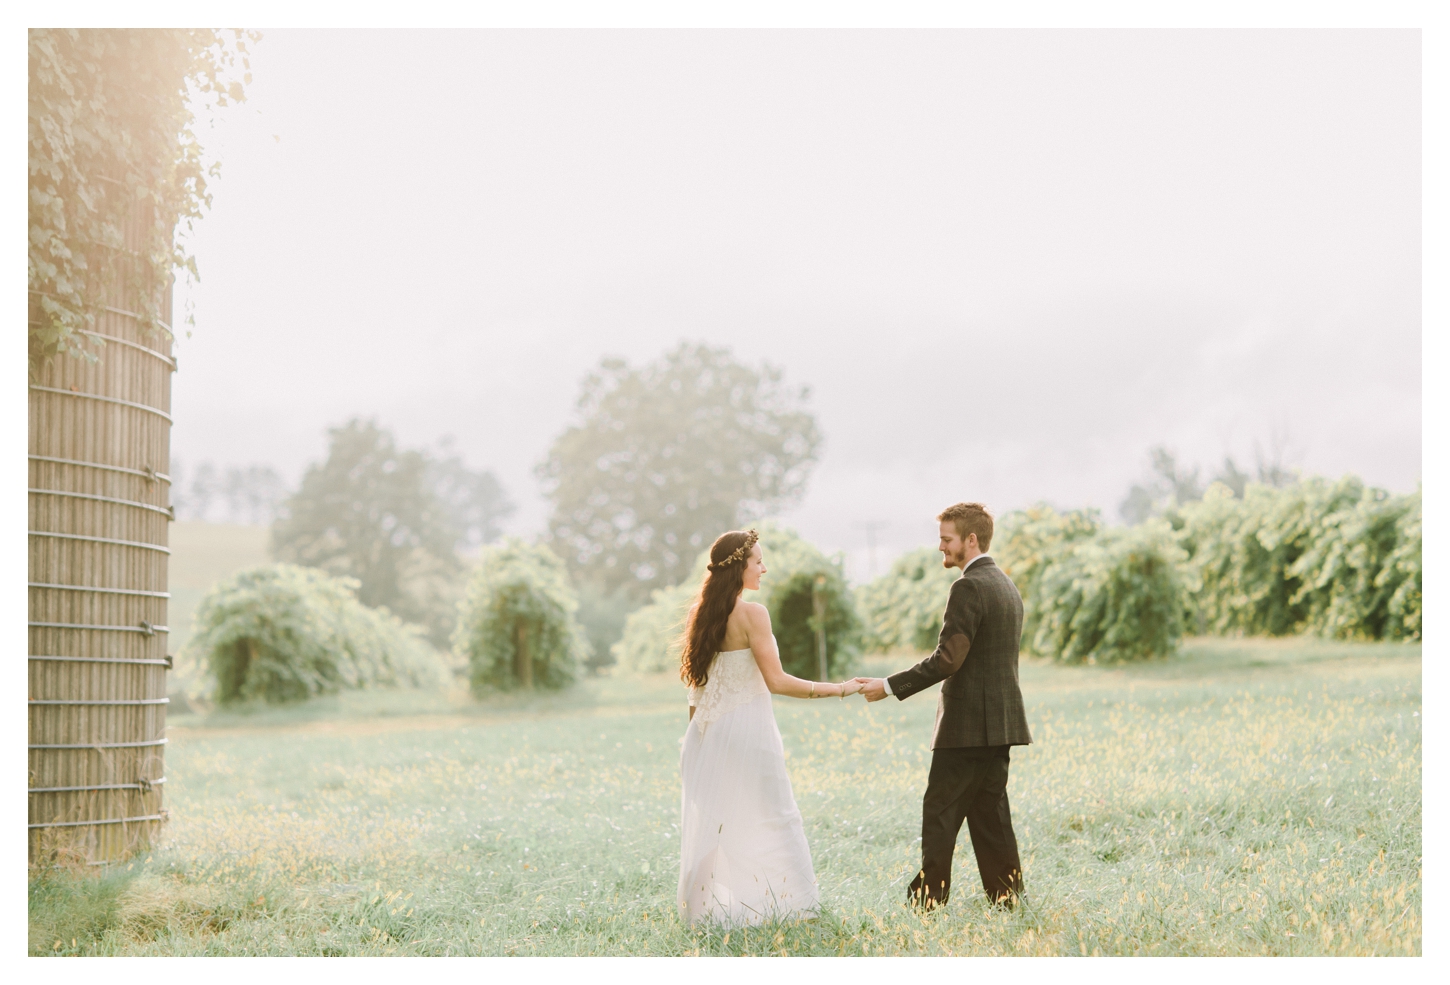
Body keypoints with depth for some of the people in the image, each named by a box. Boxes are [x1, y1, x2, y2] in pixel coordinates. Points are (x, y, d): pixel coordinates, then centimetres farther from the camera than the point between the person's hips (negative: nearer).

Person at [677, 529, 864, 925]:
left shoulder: (699, 613, 8)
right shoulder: (752, 614, -14)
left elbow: (695, 680, 13)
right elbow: (775, 680, -17)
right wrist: (837, 689, -12)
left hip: (707, 730, 7)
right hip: (746, 729, -7)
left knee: (713, 822, 11)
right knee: (764, 819, 2)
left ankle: (712, 907, 13)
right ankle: (761, 904, 3)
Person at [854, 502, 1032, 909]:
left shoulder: (969, 588, -15)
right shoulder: (1006, 585, 16)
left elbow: (947, 658, -21)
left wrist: (890, 686, -17)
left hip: (968, 724, -9)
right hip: (999, 723, 9)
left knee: (940, 814, -4)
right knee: (989, 814, 11)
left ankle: (927, 900, -3)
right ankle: (1007, 897, 11)